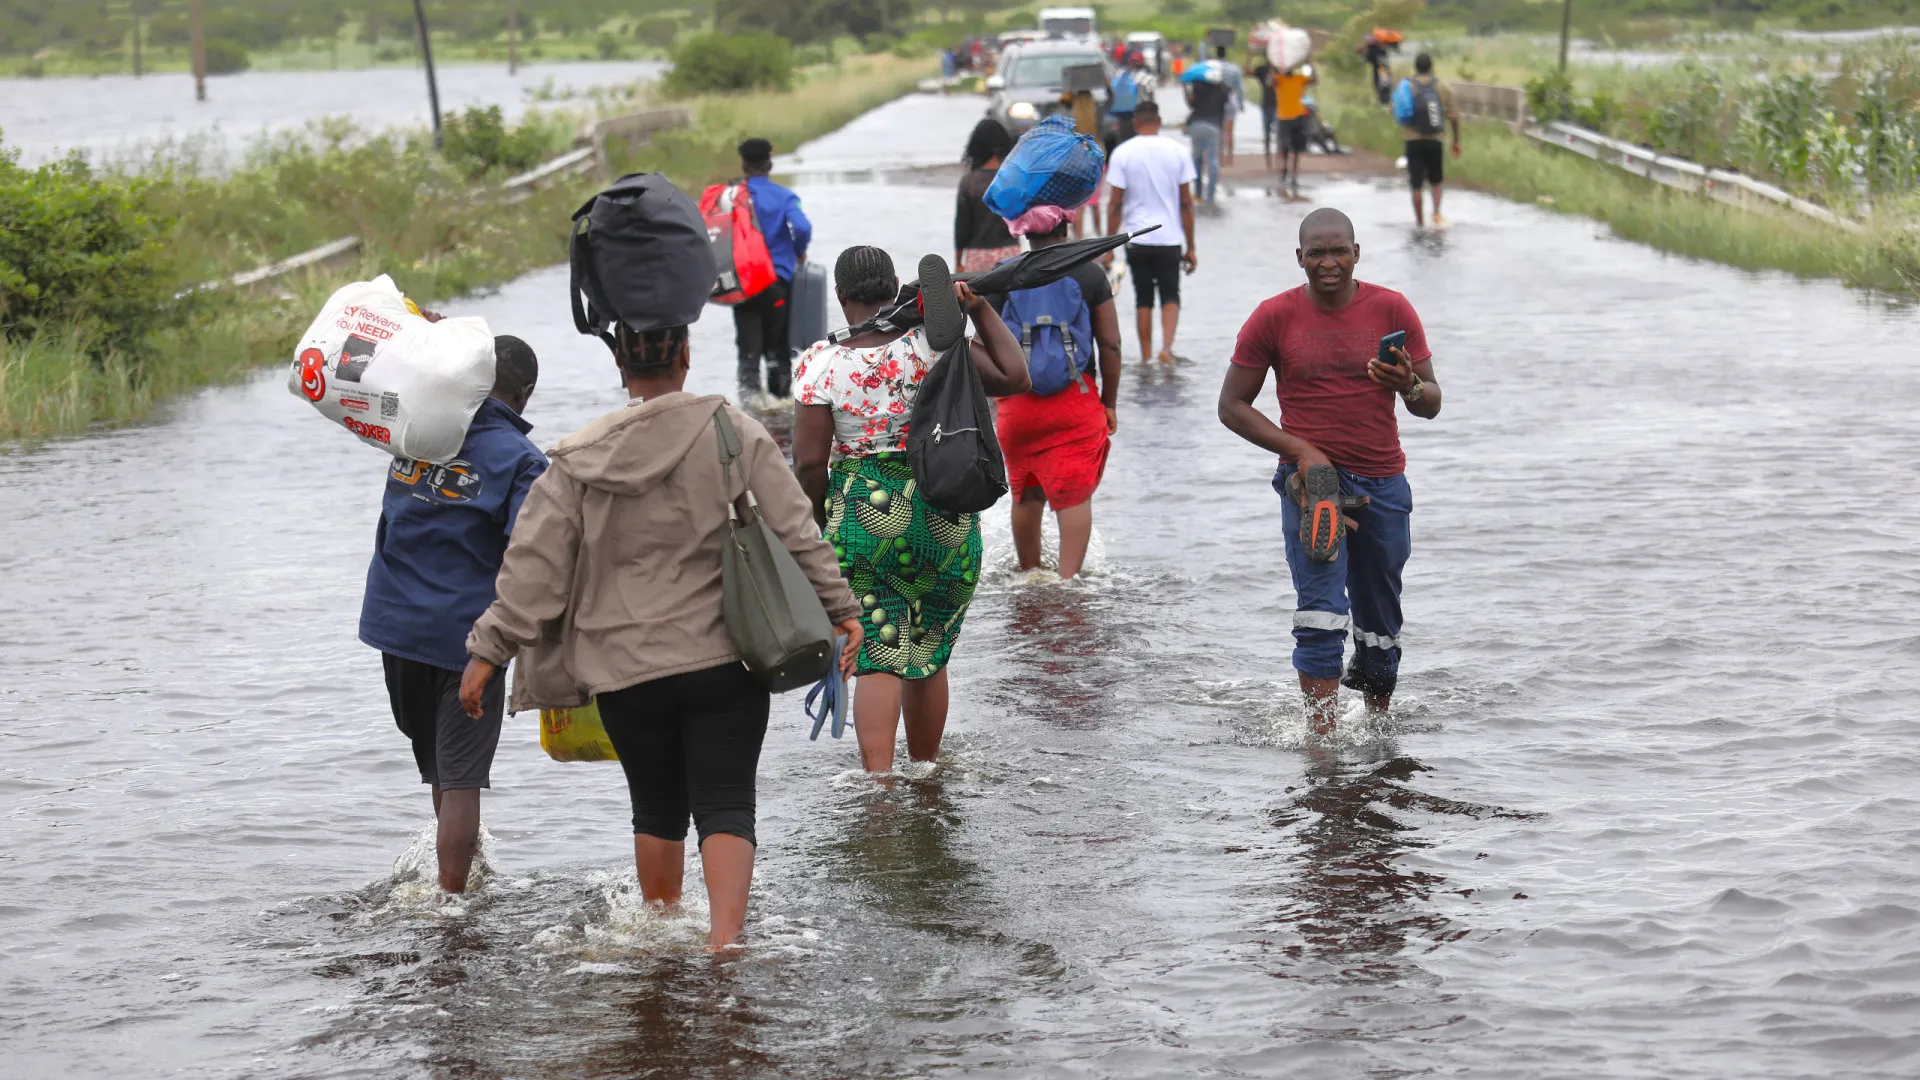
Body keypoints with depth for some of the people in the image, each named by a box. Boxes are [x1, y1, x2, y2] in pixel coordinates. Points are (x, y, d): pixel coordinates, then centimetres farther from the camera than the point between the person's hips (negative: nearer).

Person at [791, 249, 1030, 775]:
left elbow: (809, 461, -8)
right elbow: (1015, 378, -5)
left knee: (877, 658, -1)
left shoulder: (822, 363, -7)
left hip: (864, 517, -2)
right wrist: (981, 310, 1)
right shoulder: (934, 344, -5)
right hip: (947, 522, 2)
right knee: (929, 656, 16)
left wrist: (820, 524, 7)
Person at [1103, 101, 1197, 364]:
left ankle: (1146, 357, 11)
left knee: (1143, 299, 11)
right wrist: (1191, 248, 7)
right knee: (1170, 296, 8)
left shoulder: (1122, 153, -4)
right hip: (1169, 238, 0)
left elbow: (1115, 204, -5)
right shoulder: (1177, 152, 0)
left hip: (1136, 237, 0)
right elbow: (1186, 202, 1)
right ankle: (1167, 346, -13)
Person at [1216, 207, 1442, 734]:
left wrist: (1409, 387, -19)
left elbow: (1432, 404, 6)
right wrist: (1299, 450, -10)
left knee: (1380, 624, 9)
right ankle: (1321, 734, -18)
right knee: (1321, 613, -16)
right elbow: (1232, 405, 2)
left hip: (1382, 484, 2)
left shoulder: (1391, 310, 2)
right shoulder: (1274, 317, -1)